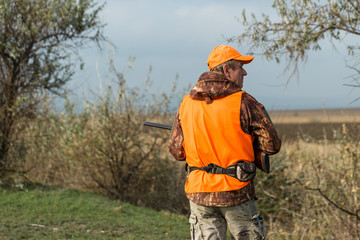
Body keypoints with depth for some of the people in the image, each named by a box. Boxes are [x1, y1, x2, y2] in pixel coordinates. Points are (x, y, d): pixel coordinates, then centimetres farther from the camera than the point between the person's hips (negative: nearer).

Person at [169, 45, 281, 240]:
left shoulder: (186, 104, 5)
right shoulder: (244, 102, -8)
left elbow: (176, 151, 9)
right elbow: (272, 145, -7)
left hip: (198, 193, 4)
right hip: (235, 192, -3)